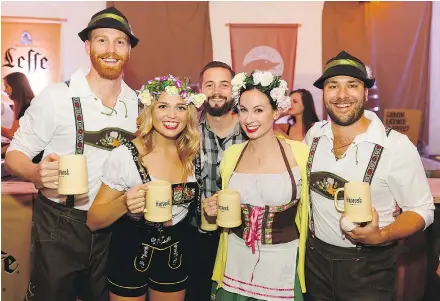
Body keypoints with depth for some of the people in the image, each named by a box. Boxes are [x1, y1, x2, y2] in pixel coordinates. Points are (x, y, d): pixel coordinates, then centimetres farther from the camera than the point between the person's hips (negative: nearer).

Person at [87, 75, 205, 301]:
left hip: (175, 257, 4)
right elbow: (93, 221, -16)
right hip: (131, 256, -4)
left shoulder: (194, 156, -6)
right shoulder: (125, 156, -19)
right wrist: (124, 203, -33)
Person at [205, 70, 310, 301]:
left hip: (283, 261, -3)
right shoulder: (231, 154, -1)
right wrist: (213, 209, -7)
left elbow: (310, 206, 2)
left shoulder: (299, 152, -12)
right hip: (237, 260, 3)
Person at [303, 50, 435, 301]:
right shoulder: (314, 135, -3)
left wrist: (380, 237, -26)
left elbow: (422, 209, -10)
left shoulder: (397, 146, -17)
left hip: (370, 267, -4)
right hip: (317, 258, 4)